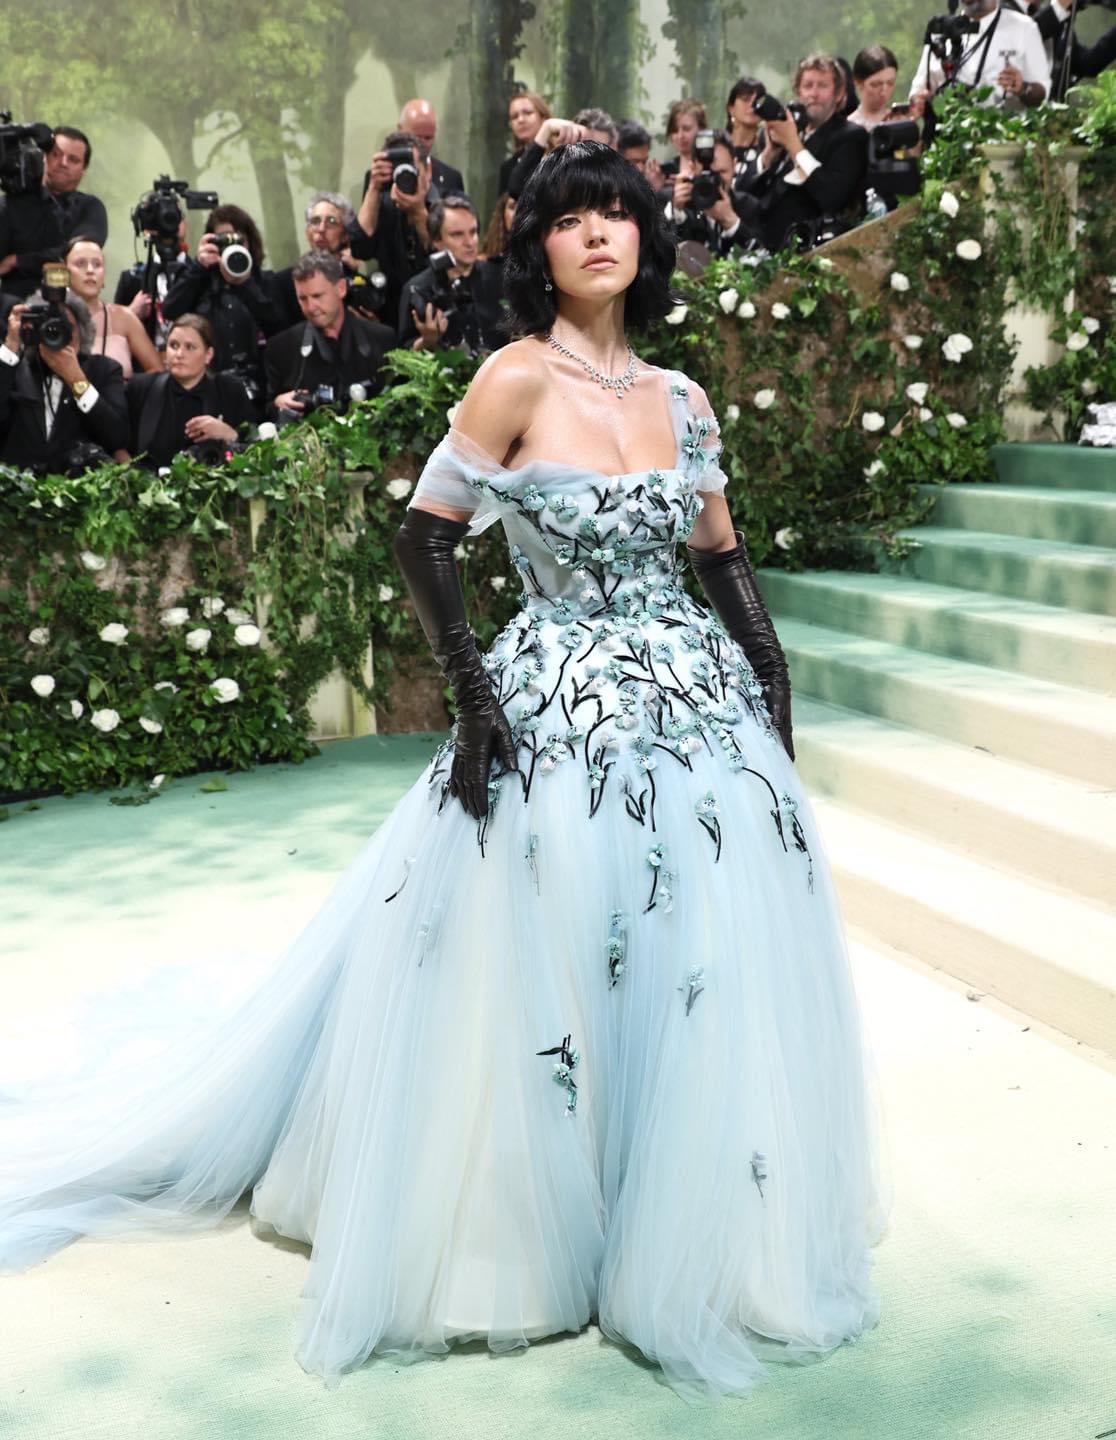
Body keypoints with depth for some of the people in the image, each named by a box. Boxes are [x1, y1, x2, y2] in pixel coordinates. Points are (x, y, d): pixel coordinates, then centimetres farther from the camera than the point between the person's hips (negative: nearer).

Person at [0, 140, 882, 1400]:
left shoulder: (680, 398, 9)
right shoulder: (518, 377, -8)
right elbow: (424, 535, -9)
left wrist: (772, 690, 8)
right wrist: (473, 693, -14)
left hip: (703, 707, 6)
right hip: (560, 718, -5)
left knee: (712, 987, 10)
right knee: (548, 990, 4)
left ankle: (689, 1239, 33)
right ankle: (537, 1243, 26)